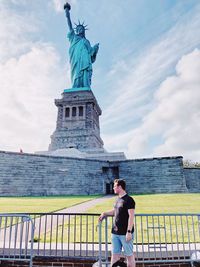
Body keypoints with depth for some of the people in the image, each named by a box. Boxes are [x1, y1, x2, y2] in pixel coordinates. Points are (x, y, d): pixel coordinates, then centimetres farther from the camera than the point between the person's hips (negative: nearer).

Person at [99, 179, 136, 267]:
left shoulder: (129, 200, -14)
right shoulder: (118, 199, 10)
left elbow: (131, 217, -18)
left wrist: (129, 232, -21)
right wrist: (104, 213, 18)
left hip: (125, 233, -7)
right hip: (115, 233, 8)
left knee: (129, 255, 7)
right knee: (115, 254, 13)